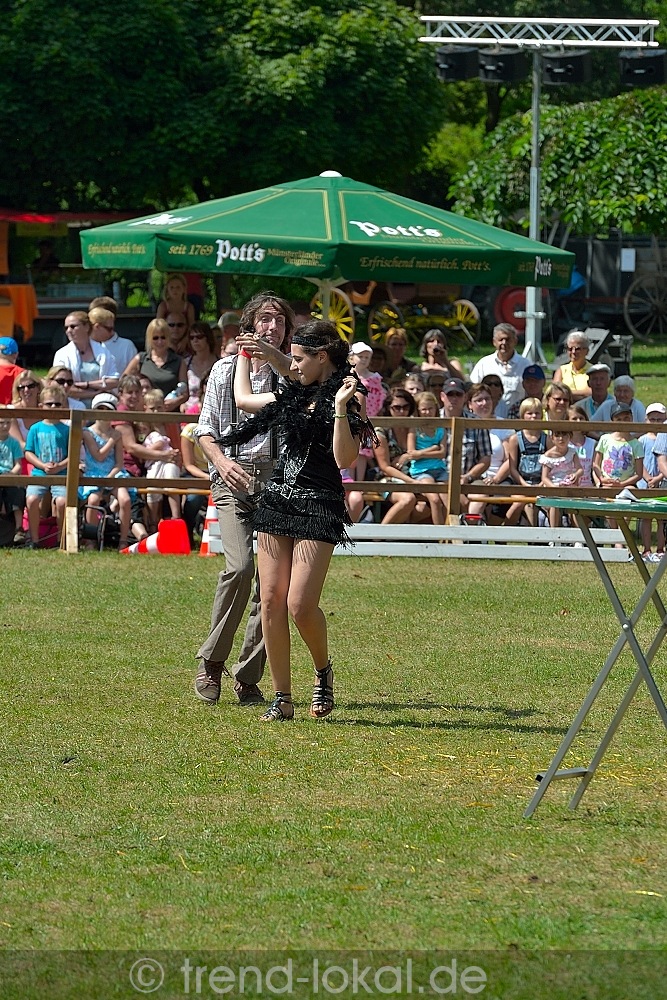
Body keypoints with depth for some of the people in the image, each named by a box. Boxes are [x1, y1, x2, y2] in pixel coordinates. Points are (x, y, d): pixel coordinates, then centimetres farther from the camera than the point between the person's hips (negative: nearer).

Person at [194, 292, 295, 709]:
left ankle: (249, 677, 8)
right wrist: (220, 459, -7)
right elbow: (205, 428, 13)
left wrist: (275, 358, -29)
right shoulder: (225, 369, 12)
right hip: (234, 479, -1)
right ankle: (211, 661, -6)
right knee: (240, 566, -21)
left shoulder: (290, 369, 9)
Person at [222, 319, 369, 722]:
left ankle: (323, 670, 16)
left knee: (301, 605, -14)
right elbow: (243, 399, 32)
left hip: (318, 507, -7)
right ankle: (282, 699, 4)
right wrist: (245, 354, 37)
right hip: (278, 499, 7)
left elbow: (345, 459, -17)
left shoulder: (346, 399, -6)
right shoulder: (295, 395, 15)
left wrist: (340, 409, -24)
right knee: (272, 601, 0)